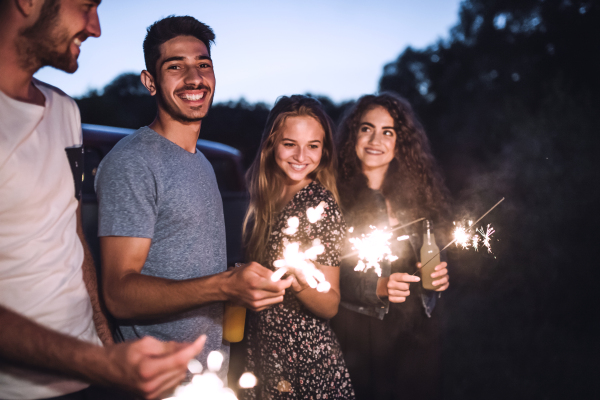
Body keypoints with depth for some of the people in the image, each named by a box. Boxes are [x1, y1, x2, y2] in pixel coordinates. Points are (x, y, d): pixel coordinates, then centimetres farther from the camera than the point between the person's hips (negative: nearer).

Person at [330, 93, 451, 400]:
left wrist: (438, 276, -7)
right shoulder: (334, 194, -8)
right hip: (358, 335, -4)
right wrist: (375, 288, -23)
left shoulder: (419, 191, 7)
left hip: (418, 333, 4)